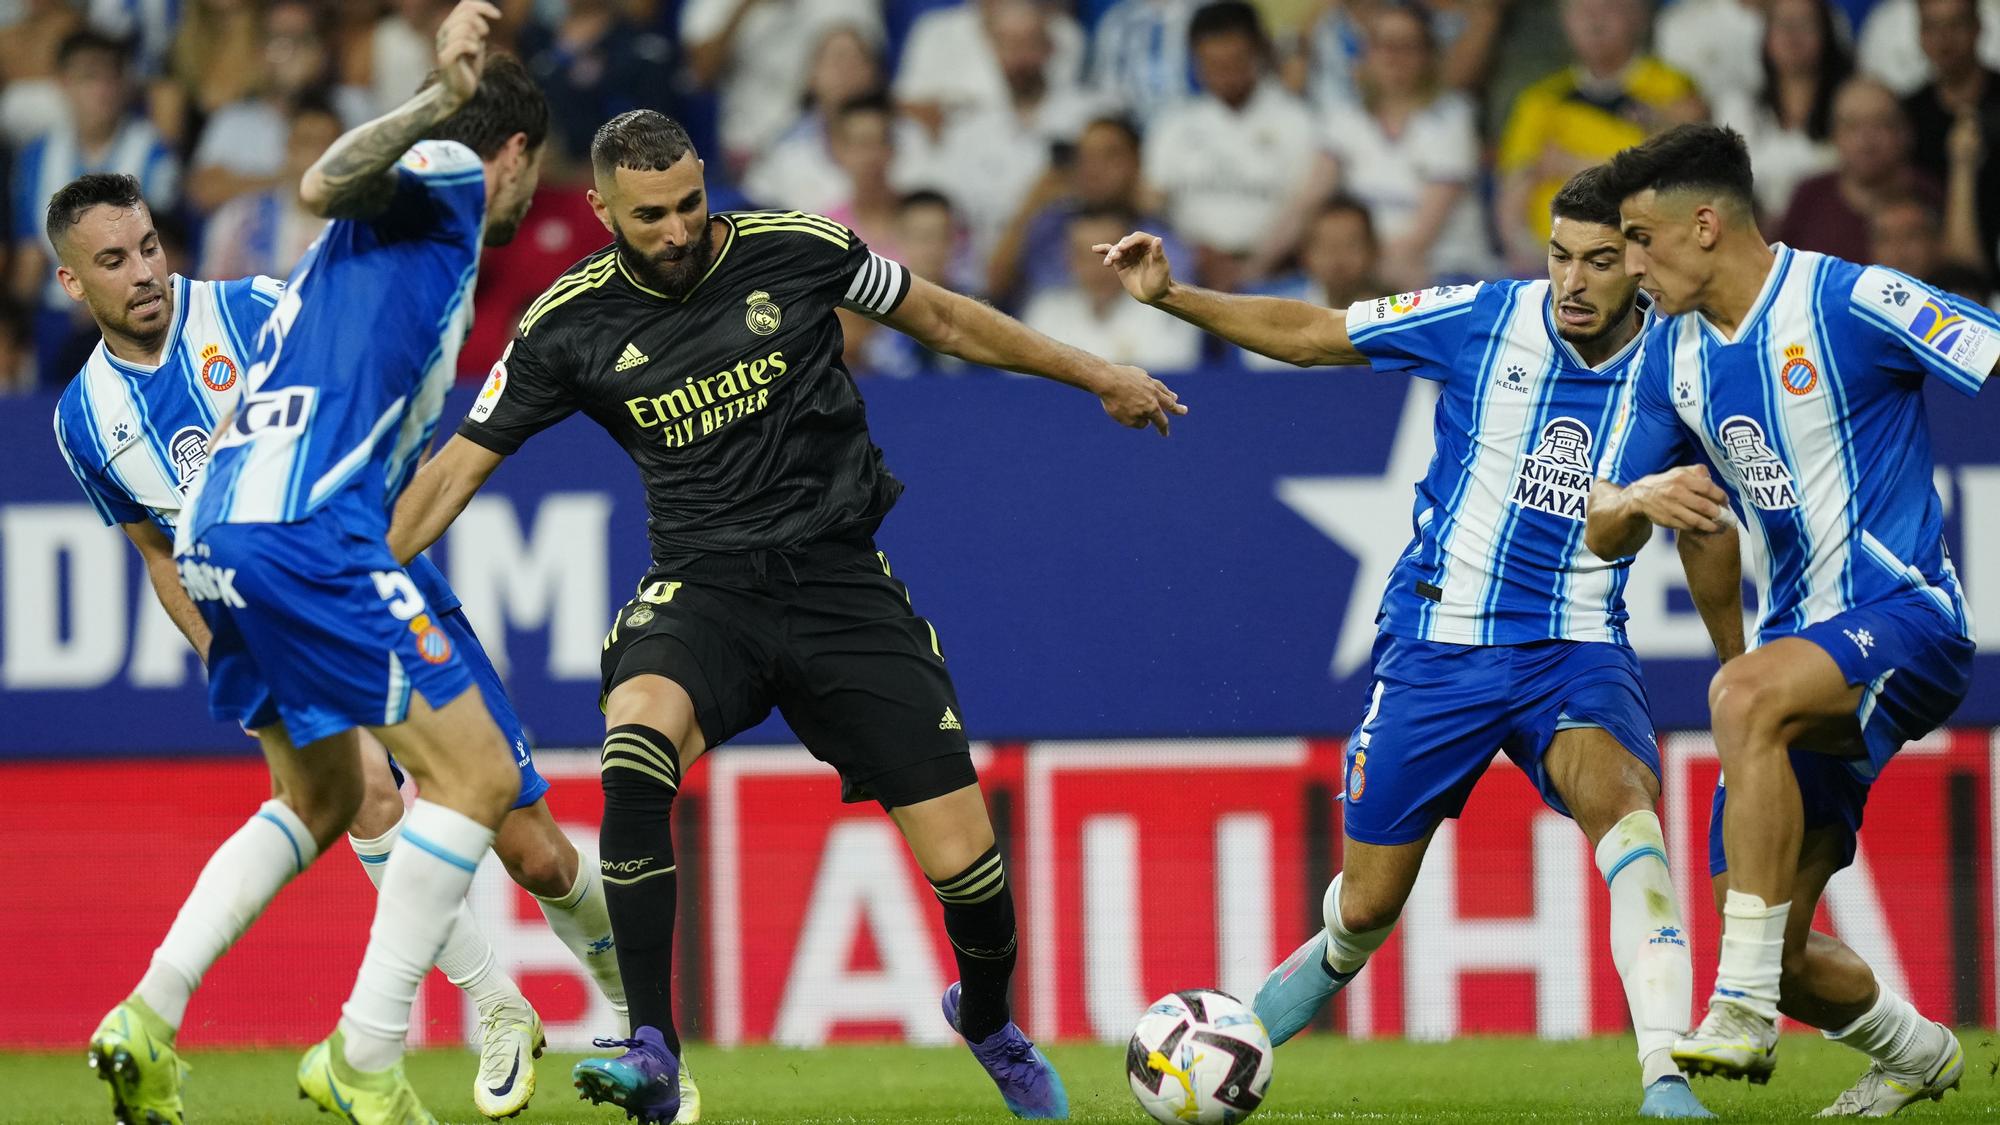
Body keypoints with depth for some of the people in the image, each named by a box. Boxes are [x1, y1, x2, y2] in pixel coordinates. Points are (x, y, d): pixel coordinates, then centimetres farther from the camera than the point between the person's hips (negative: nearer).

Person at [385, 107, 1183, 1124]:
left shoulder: (796, 250, -4)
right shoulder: (571, 325, -2)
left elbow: (941, 319, 11)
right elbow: (462, 462, 5)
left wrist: (1097, 376, 18)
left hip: (842, 584, 0)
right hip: (704, 591, 0)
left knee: (965, 866, -6)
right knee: (633, 744, -35)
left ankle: (989, 1021, 31)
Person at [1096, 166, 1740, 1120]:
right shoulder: (1484, 321, -8)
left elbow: (1706, 536, 14)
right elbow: (1311, 333, 2)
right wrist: (1170, 297, -8)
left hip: (1576, 650, 0)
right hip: (1436, 645, 0)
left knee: (1622, 801, -32)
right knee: (1368, 905, 7)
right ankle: (1243, 1034, 40)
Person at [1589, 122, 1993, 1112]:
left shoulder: (1851, 302, -11)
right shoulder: (1672, 352, 10)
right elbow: (1602, 535, 12)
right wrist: (1641, 499, -11)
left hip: (1902, 615, -7)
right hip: (1800, 644, 7)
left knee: (1743, 696, -38)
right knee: (1779, 952, 4)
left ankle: (1745, 1012, -37)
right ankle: (1914, 1052, 36)